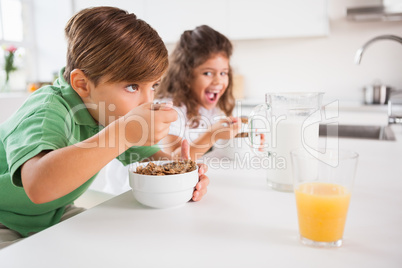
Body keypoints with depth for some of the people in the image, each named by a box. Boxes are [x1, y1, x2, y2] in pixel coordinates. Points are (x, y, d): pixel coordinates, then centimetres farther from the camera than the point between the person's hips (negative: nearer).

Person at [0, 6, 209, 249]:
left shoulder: (107, 111, -9)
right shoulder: (48, 111, -34)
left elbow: (149, 156, -1)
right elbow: (38, 186, -52)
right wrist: (124, 132, -52)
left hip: (52, 216, 6)